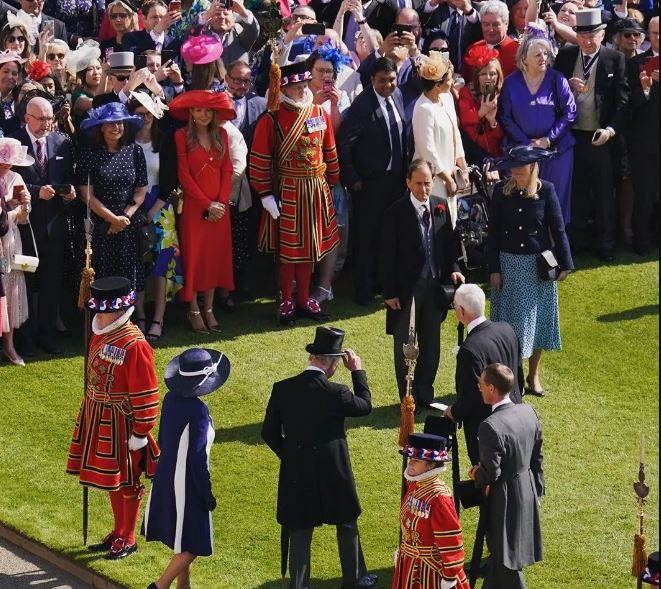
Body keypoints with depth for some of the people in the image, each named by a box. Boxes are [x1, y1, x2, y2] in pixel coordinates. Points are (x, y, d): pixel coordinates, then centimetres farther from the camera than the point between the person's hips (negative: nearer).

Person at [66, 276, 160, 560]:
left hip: (121, 422, -8)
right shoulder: (100, 334, 3)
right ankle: (118, 532, 33)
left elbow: (145, 394, -19)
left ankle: (128, 539, 20)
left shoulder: (134, 344, -22)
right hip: (98, 417, 8)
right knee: (111, 478, 19)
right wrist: (88, 415, 20)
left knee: (126, 481, 6)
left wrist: (141, 433, -16)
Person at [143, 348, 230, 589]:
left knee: (182, 539, 22)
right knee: (192, 544, 3)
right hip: (187, 483, -8)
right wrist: (207, 492, -13)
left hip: (166, 476, 8)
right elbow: (197, 455, -22)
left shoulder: (171, 399, -2)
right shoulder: (197, 410, -25)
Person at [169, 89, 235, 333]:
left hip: (219, 206, 4)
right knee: (194, 256, 1)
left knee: (215, 255, 7)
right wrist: (207, 204, -13)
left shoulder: (221, 134, 7)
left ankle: (209, 309, 16)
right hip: (194, 206, -4)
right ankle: (194, 311, 9)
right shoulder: (182, 136, -6)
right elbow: (184, 175, -9)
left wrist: (222, 201, -7)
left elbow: (227, 170, 5)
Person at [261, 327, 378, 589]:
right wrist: (358, 371, 10)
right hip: (333, 475, -2)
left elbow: (269, 432, -2)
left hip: (296, 475, 2)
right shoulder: (336, 393, -18)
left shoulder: (282, 389, -9)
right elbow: (365, 406, 2)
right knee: (347, 526, 20)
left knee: (299, 534, 10)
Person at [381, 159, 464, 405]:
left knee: (431, 345, 13)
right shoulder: (396, 213, -13)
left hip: (435, 284, 4)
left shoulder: (442, 206, 0)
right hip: (407, 288, -4)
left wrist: (453, 269, -4)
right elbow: (387, 256, -11)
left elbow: (449, 243, 11)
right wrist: (390, 292, -12)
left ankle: (425, 395, 26)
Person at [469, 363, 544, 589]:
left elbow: (491, 473, -24)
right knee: (500, 552, 24)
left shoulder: (490, 427, -28)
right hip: (528, 493, 8)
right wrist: (538, 489, 17)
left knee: (507, 562, 7)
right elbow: (537, 458, 7)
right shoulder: (529, 412, -4)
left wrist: (476, 475, -2)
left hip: (505, 499, -8)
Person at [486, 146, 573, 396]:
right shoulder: (501, 191, -5)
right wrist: (494, 269, -4)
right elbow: (493, 232, -1)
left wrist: (564, 264, -4)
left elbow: (557, 228, -2)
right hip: (509, 263, 0)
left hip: (538, 264, 0)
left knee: (537, 319, 9)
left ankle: (533, 375, 23)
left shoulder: (546, 190, -7)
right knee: (511, 319, 5)